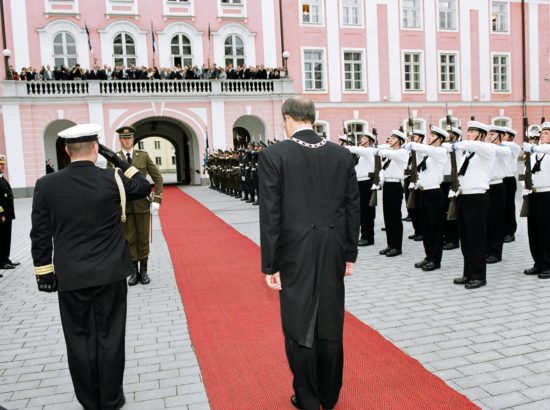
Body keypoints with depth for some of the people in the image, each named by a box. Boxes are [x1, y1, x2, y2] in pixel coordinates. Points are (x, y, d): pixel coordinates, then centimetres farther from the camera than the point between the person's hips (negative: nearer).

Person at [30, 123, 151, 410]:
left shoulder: (46, 185, -5)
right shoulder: (113, 179, -8)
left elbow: (40, 235, -1)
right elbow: (144, 187, 11)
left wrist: (44, 272, 9)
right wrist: (120, 162, 8)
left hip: (70, 278, 1)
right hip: (110, 275, 0)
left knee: (79, 339, 13)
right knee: (109, 337, 9)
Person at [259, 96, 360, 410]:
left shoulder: (274, 155, -9)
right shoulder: (342, 154, 2)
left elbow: (270, 214, -11)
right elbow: (353, 208, 5)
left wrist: (270, 264, -5)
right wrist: (350, 254, 13)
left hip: (295, 254, -4)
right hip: (334, 252, 4)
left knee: (299, 326, 10)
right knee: (331, 325, 16)